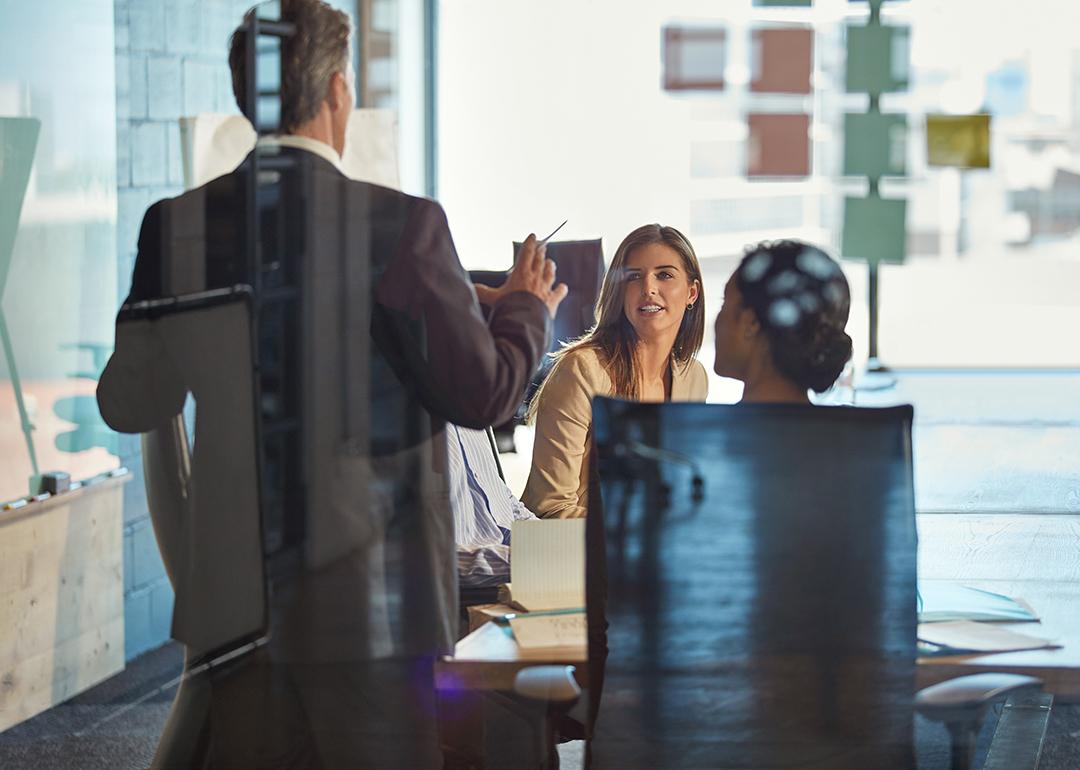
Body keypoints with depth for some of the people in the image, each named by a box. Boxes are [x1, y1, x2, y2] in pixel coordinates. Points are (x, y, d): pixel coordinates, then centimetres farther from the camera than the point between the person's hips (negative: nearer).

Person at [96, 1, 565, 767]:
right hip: (364, 588, -4)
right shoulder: (400, 224, -14)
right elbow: (480, 394, -10)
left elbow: (128, 406, 3)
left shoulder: (177, 224, -2)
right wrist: (526, 309, 10)